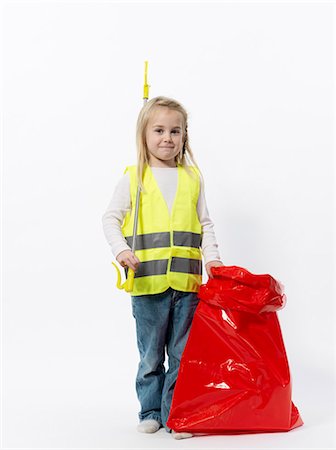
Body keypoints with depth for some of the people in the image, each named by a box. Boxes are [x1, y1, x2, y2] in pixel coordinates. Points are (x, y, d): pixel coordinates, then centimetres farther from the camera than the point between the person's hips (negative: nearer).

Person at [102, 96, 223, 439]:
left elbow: (205, 224, 12)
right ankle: (150, 411, 23)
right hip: (147, 281, -1)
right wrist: (121, 250, -15)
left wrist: (212, 256, -3)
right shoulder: (134, 177, 3)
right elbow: (111, 218, 2)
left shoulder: (192, 177, 10)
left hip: (186, 281, 2)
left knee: (182, 354, 6)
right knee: (150, 355, 9)